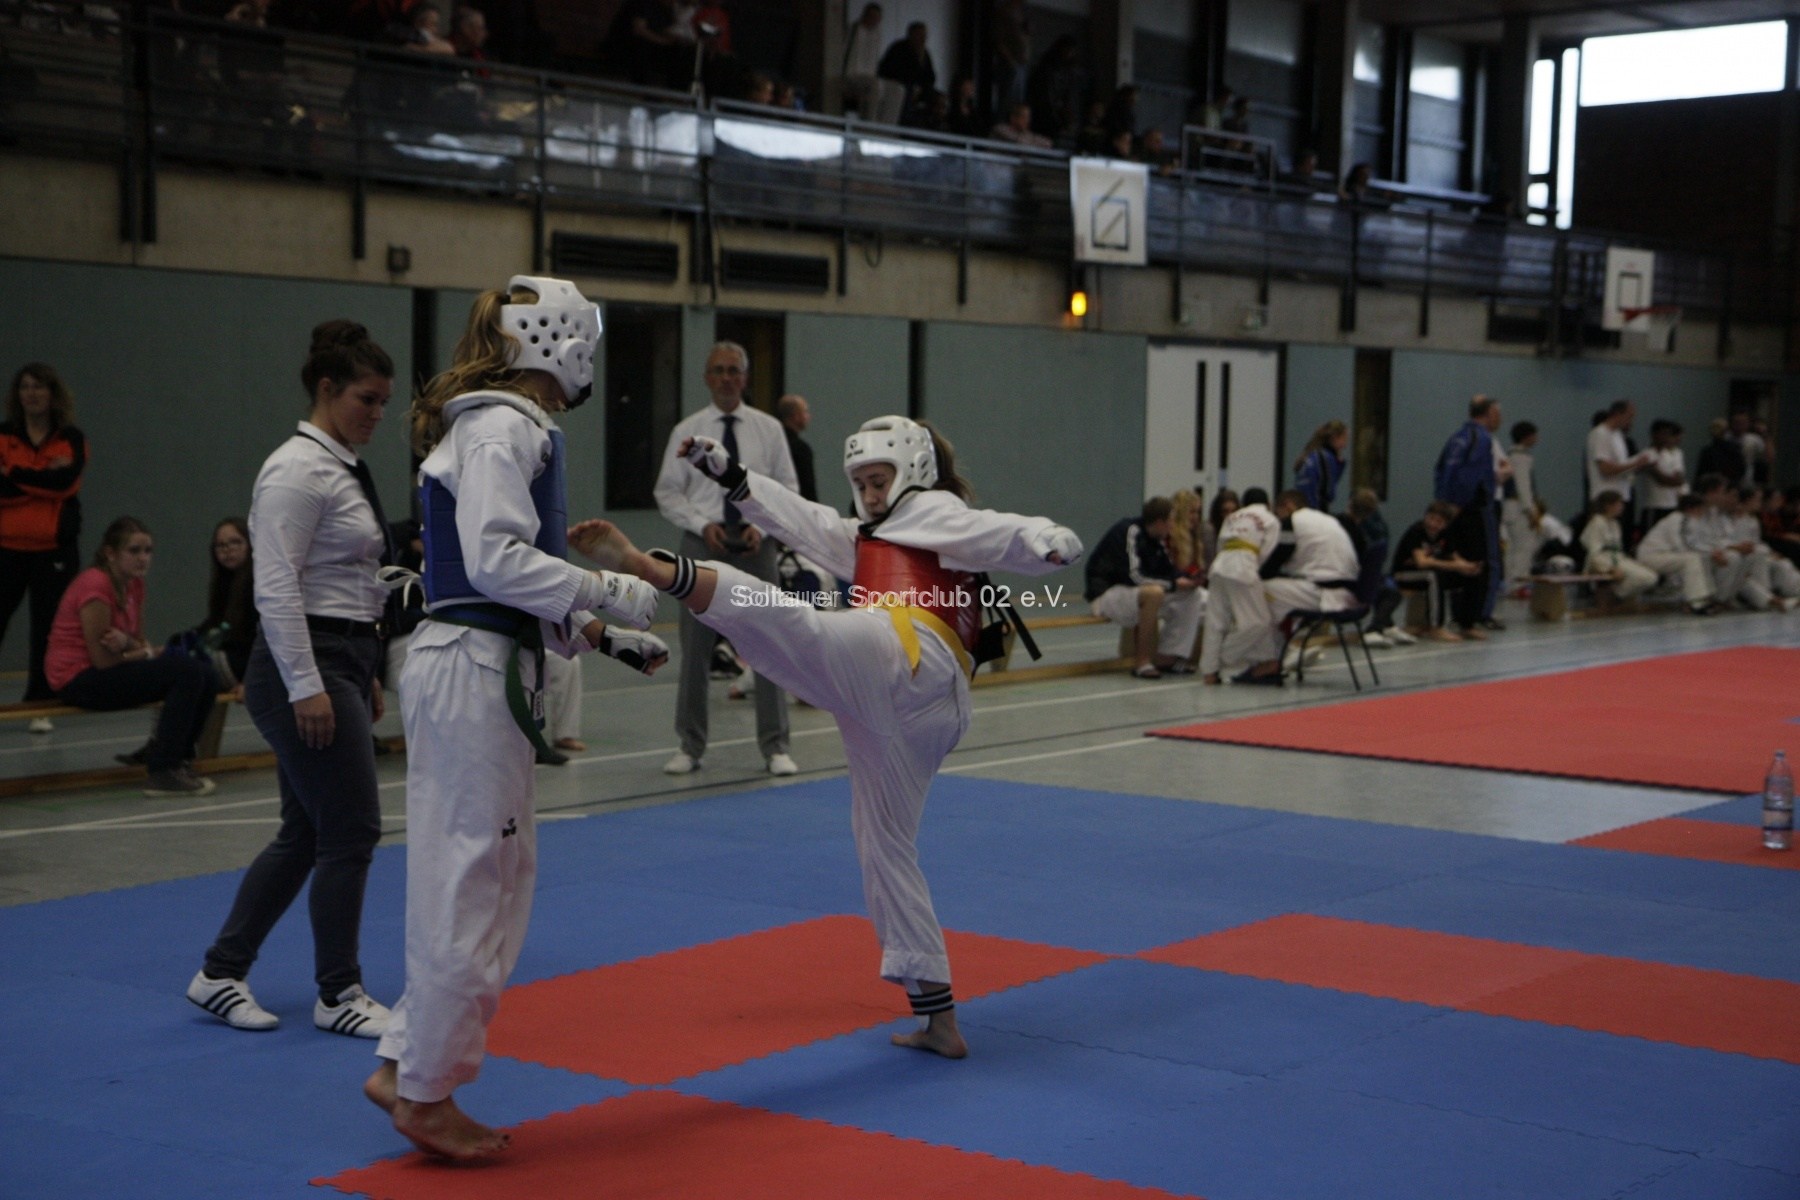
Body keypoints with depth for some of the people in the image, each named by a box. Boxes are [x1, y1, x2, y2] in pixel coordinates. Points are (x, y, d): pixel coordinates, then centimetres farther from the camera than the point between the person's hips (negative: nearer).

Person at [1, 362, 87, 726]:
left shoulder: (71, 439, 4)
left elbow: (65, 481, -14)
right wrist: (42, 479, -15)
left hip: (54, 549, -1)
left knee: (46, 629, 2)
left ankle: (40, 705, 10)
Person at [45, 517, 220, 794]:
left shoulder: (133, 584, 7)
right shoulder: (95, 586, -20)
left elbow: (139, 643, 6)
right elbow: (103, 660, -21)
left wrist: (127, 643, -18)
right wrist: (149, 653, -6)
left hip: (104, 674, 9)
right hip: (79, 680, -9)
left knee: (205, 676, -1)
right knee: (186, 672, -23)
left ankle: (175, 758, 12)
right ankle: (162, 772, -20)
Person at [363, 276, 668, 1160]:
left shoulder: (507, 428, 19)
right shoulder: (503, 429, -12)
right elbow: (495, 561, -23)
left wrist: (604, 638, 17)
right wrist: (608, 590, -18)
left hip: (484, 670, 11)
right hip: (473, 672, -11)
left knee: (500, 875, 15)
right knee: (469, 883, -2)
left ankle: (405, 1067, 23)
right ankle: (426, 1094, 9)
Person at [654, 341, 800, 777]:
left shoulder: (768, 429, 5)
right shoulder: (687, 431, 3)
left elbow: (787, 488, 6)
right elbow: (667, 492, 3)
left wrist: (761, 526, -10)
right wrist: (703, 525, -11)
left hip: (756, 544, 0)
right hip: (703, 543, 0)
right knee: (695, 649, 4)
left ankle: (775, 747, 9)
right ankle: (690, 746, 15)